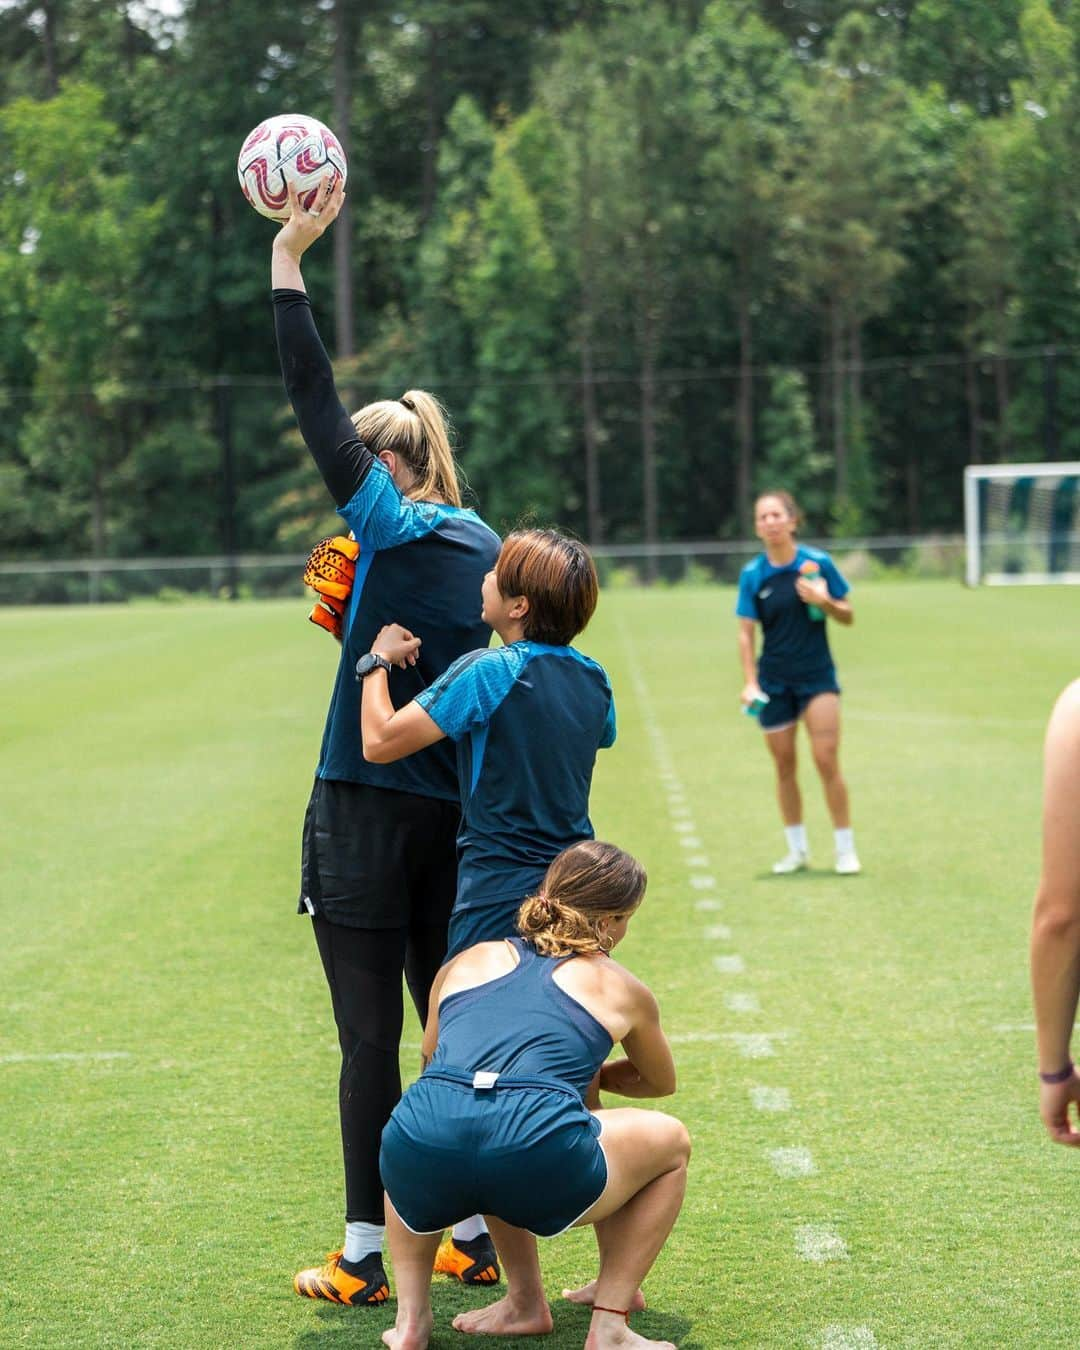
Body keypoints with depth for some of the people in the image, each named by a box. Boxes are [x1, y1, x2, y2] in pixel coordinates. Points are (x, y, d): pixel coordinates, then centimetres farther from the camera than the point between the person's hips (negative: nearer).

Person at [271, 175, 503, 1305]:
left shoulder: (394, 526, -11)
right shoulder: (480, 544, 9)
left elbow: (314, 405, -13)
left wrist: (289, 256, -10)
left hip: (367, 813, -7)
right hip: (454, 816, 7)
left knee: (370, 1036, -2)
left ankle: (363, 1261, 4)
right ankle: (476, 1237, 19)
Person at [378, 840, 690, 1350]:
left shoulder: (467, 962, 28)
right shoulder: (620, 988, 23)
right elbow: (660, 1083, 44)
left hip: (420, 1166, 3)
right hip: (536, 1161, -3)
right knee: (671, 1140, 26)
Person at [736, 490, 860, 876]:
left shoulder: (818, 563, -5)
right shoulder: (752, 576, -2)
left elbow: (847, 616, 3)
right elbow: (746, 633, -1)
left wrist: (825, 602, -18)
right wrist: (750, 683, -11)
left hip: (817, 676, -2)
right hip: (774, 681, 2)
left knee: (826, 760, -9)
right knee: (784, 765, 5)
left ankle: (845, 848, 1)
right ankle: (797, 849, 17)